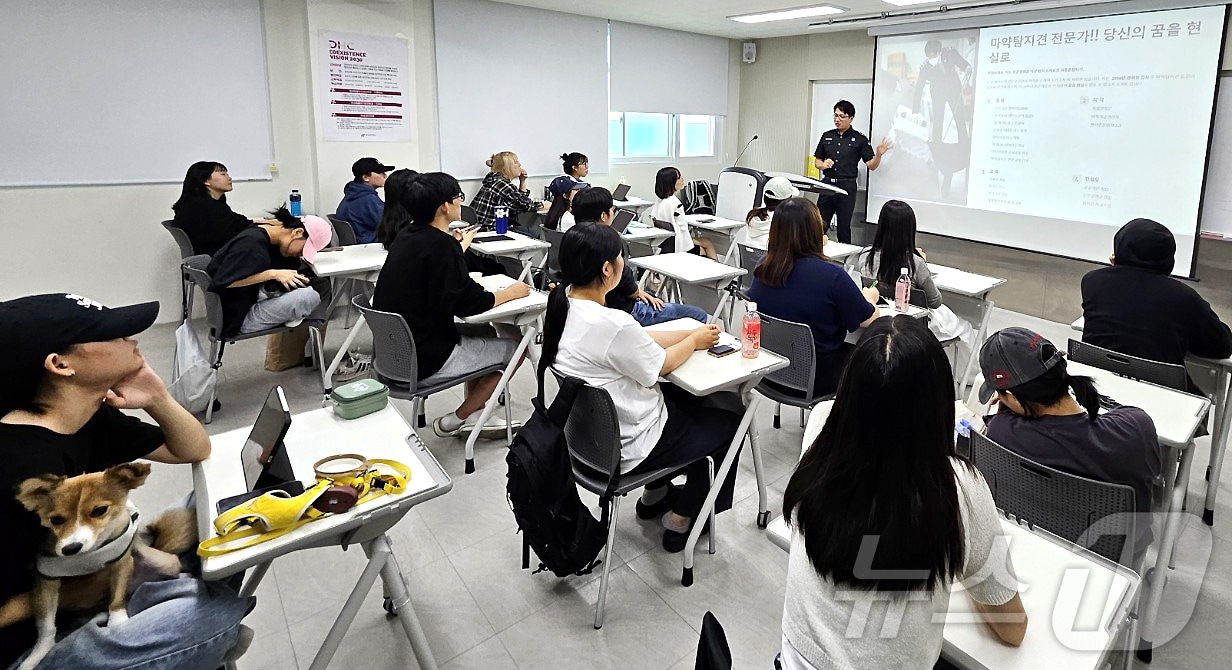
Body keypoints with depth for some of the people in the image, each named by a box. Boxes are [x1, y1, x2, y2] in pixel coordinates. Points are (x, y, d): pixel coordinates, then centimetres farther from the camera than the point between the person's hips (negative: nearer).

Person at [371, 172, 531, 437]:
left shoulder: (407, 236, 4)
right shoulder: (440, 244, -22)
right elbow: (470, 303, -20)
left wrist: (459, 246, 37)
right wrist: (510, 293, -3)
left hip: (395, 351, 9)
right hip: (425, 360, -9)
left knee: (485, 333, 26)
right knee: (516, 346, 6)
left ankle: (476, 414, 29)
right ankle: (457, 420, 11)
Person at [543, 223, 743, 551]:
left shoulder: (564, 303, -6)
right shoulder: (611, 324, -33)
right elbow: (659, 365, -14)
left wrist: (690, 334, 2)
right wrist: (695, 341, 3)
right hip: (625, 449, -8)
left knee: (692, 397, 27)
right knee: (729, 417, 12)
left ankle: (655, 494, 36)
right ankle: (681, 519, 22)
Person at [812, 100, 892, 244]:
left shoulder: (859, 139, 0)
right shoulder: (827, 136, 10)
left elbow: (871, 166, -2)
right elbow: (817, 161, 16)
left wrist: (879, 154, -22)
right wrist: (823, 164, -5)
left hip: (847, 187, -3)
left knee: (844, 227, 3)